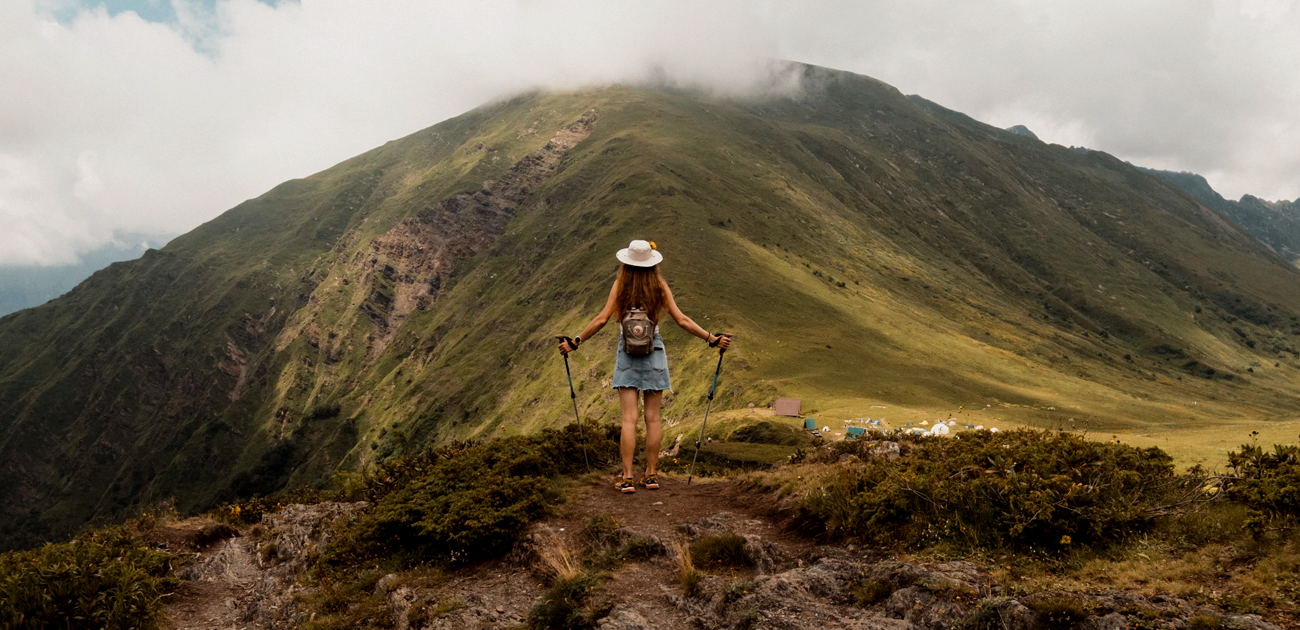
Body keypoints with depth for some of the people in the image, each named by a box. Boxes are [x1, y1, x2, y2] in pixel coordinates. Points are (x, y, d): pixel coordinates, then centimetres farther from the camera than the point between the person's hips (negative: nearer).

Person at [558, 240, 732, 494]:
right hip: (654, 354, 1)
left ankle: (627, 478, -2)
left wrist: (575, 342, -1)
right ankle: (650, 475, 13)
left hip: (627, 357, -1)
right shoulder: (660, 287, -2)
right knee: (652, 418, 7)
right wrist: (712, 339, 1)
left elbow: (602, 319, -8)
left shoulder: (620, 285, -4)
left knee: (629, 419, -1)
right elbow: (682, 320, -5)